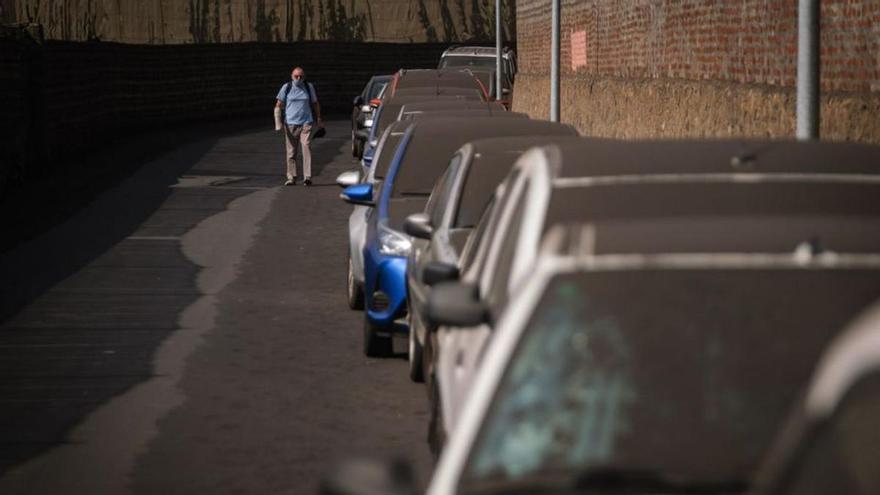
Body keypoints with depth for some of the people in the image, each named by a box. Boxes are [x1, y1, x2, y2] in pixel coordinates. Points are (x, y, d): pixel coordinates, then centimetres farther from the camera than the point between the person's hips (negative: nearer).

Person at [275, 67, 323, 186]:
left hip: (306, 123, 0)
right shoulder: (286, 87, 3)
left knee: (306, 147, -14)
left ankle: (307, 177, -18)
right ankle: (291, 178, 10)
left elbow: (315, 103, 20)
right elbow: (278, 105, 4)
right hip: (290, 124, 0)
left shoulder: (309, 87, 8)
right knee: (291, 152, 2)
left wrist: (318, 120, 22)